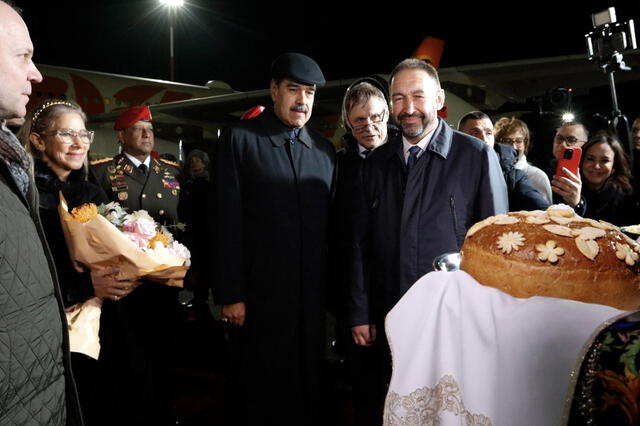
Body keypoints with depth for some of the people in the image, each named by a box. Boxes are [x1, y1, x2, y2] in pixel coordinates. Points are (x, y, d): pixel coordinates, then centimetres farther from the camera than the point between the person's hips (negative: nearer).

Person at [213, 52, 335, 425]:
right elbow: (228, 222, -9)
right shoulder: (240, 138, -5)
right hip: (258, 295, -4)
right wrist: (230, 295, -11)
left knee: (310, 389, 17)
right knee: (258, 393, 12)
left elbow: (329, 223, 9)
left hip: (313, 295, 4)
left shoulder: (325, 149, 8)